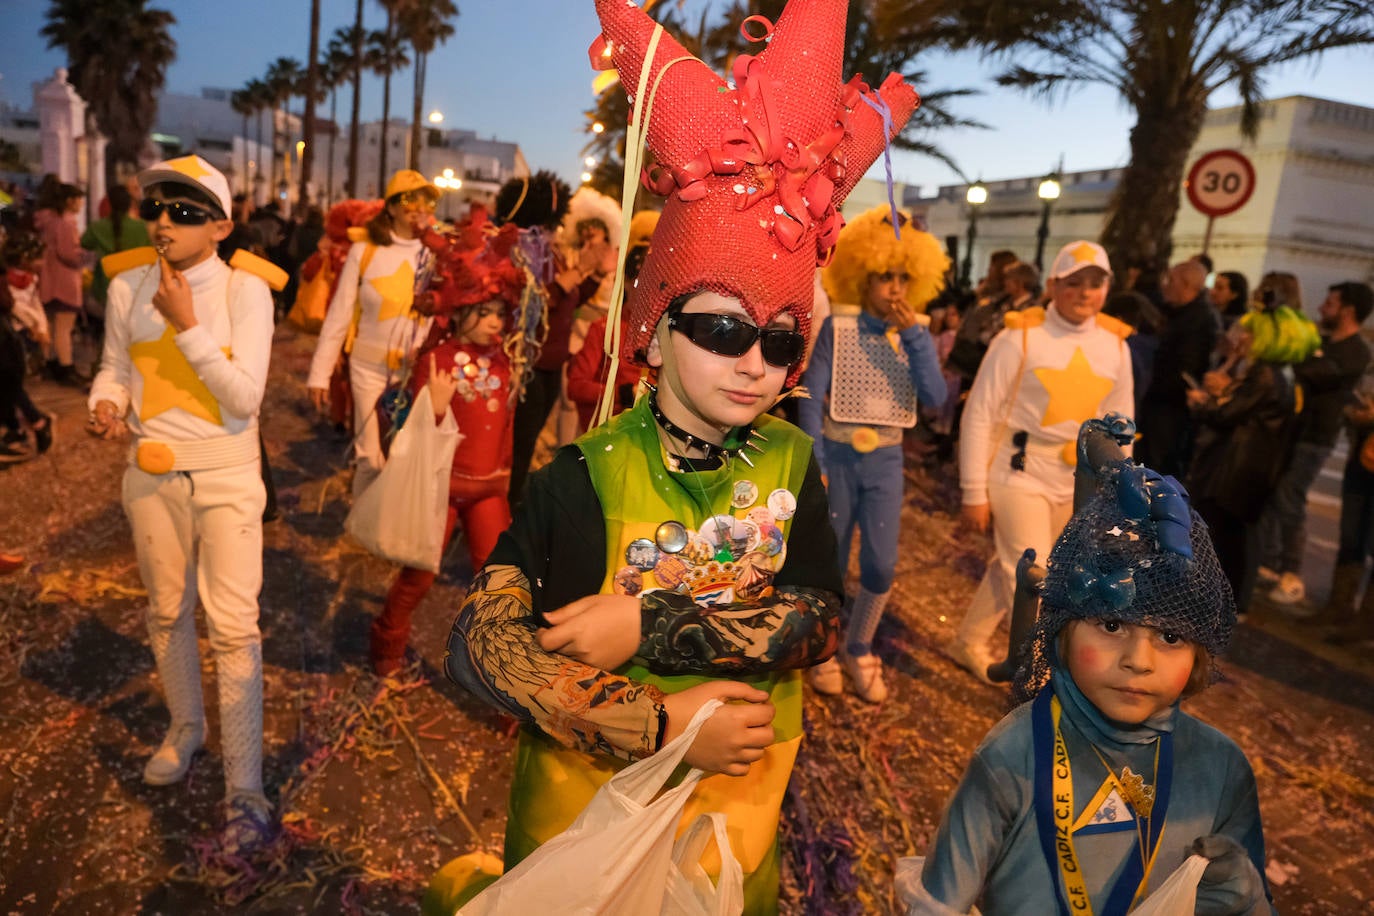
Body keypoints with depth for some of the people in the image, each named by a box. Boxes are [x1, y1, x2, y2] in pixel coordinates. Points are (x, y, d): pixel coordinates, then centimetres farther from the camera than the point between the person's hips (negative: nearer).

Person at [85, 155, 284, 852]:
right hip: (151, 472, 4)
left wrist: (188, 325, -22)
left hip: (226, 474, -4)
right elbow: (114, 367, 12)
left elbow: (246, 396, -16)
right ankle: (185, 727, 44)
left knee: (233, 628, -6)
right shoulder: (127, 286, 0)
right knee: (166, 612, 19)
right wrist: (105, 405, -9)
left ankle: (244, 790, 5)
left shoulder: (244, 288, -11)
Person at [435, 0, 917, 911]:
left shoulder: (791, 465, -7)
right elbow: (482, 636, -21)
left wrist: (652, 629, -27)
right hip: (584, 802, -3)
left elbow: (819, 619, -16)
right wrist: (658, 727, -25)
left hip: (739, 811, 3)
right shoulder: (587, 474, -17)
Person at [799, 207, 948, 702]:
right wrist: (814, 465, -15)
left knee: (881, 567, 2)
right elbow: (811, 399, -10)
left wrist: (914, 336, -18)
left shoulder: (916, 333, 2)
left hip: (886, 461, 3)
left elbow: (936, 397, -12)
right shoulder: (837, 328, -8)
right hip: (838, 456, -2)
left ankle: (858, 651, 26)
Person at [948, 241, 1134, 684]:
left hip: (1076, 482, 5)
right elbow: (979, 415, -12)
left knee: (1012, 567, 16)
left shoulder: (1115, 344, 3)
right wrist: (975, 491, -12)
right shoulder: (1021, 336, -13)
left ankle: (968, 643, 37)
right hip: (1018, 474, -5)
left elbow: (1119, 423, 12)